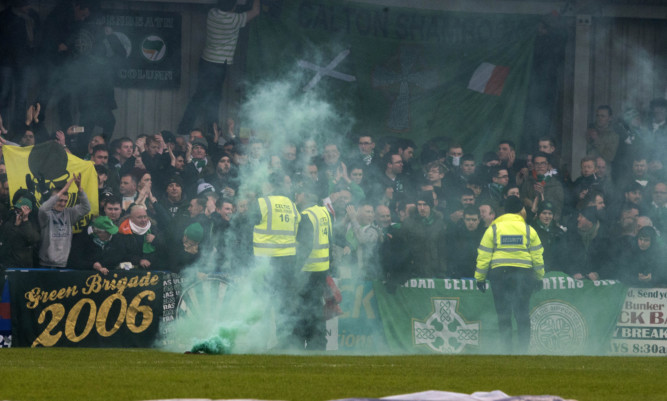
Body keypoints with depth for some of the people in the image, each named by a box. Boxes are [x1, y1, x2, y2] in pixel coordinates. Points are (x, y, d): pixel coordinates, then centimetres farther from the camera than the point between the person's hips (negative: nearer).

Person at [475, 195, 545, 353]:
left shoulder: (493, 229, 1)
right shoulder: (528, 230, 3)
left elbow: (484, 255, 1)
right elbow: (537, 256, 5)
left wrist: (480, 277, 7)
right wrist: (539, 277, 16)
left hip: (499, 272, 0)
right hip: (523, 273, 0)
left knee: (503, 312, 5)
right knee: (522, 312, 4)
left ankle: (507, 347, 1)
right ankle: (524, 346, -2)